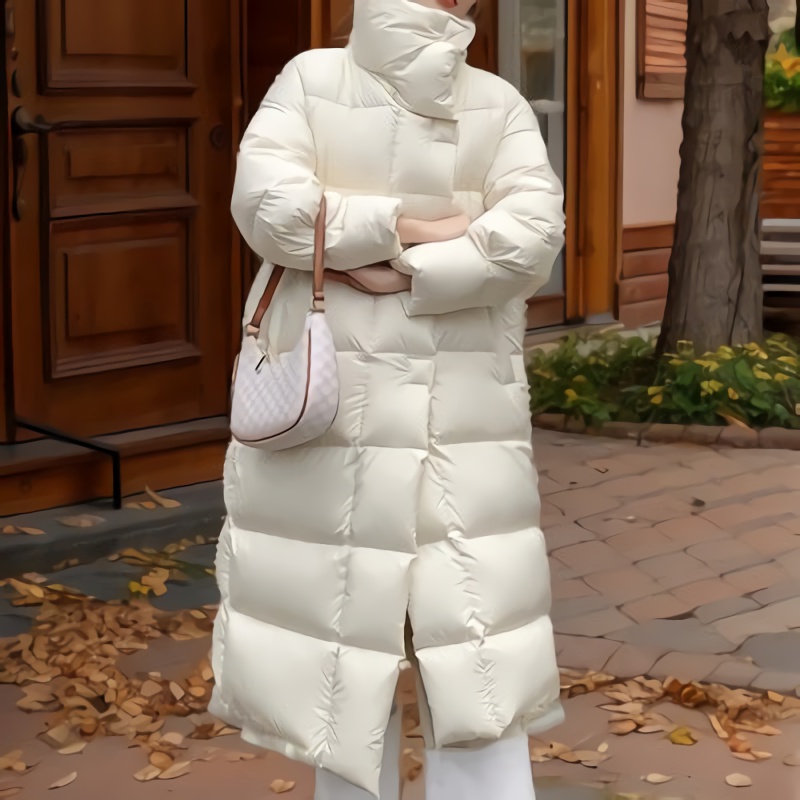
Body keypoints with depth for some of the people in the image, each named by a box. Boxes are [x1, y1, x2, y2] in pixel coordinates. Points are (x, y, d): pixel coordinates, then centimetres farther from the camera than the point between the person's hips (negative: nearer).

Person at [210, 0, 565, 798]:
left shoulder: (499, 106, 3)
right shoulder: (313, 81, 0)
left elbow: (532, 236, -11)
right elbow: (266, 204, -14)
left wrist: (401, 266, -17)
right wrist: (413, 228, -15)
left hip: (462, 413, 1)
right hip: (332, 403, 0)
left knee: (478, 622, -1)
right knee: (344, 603, 7)